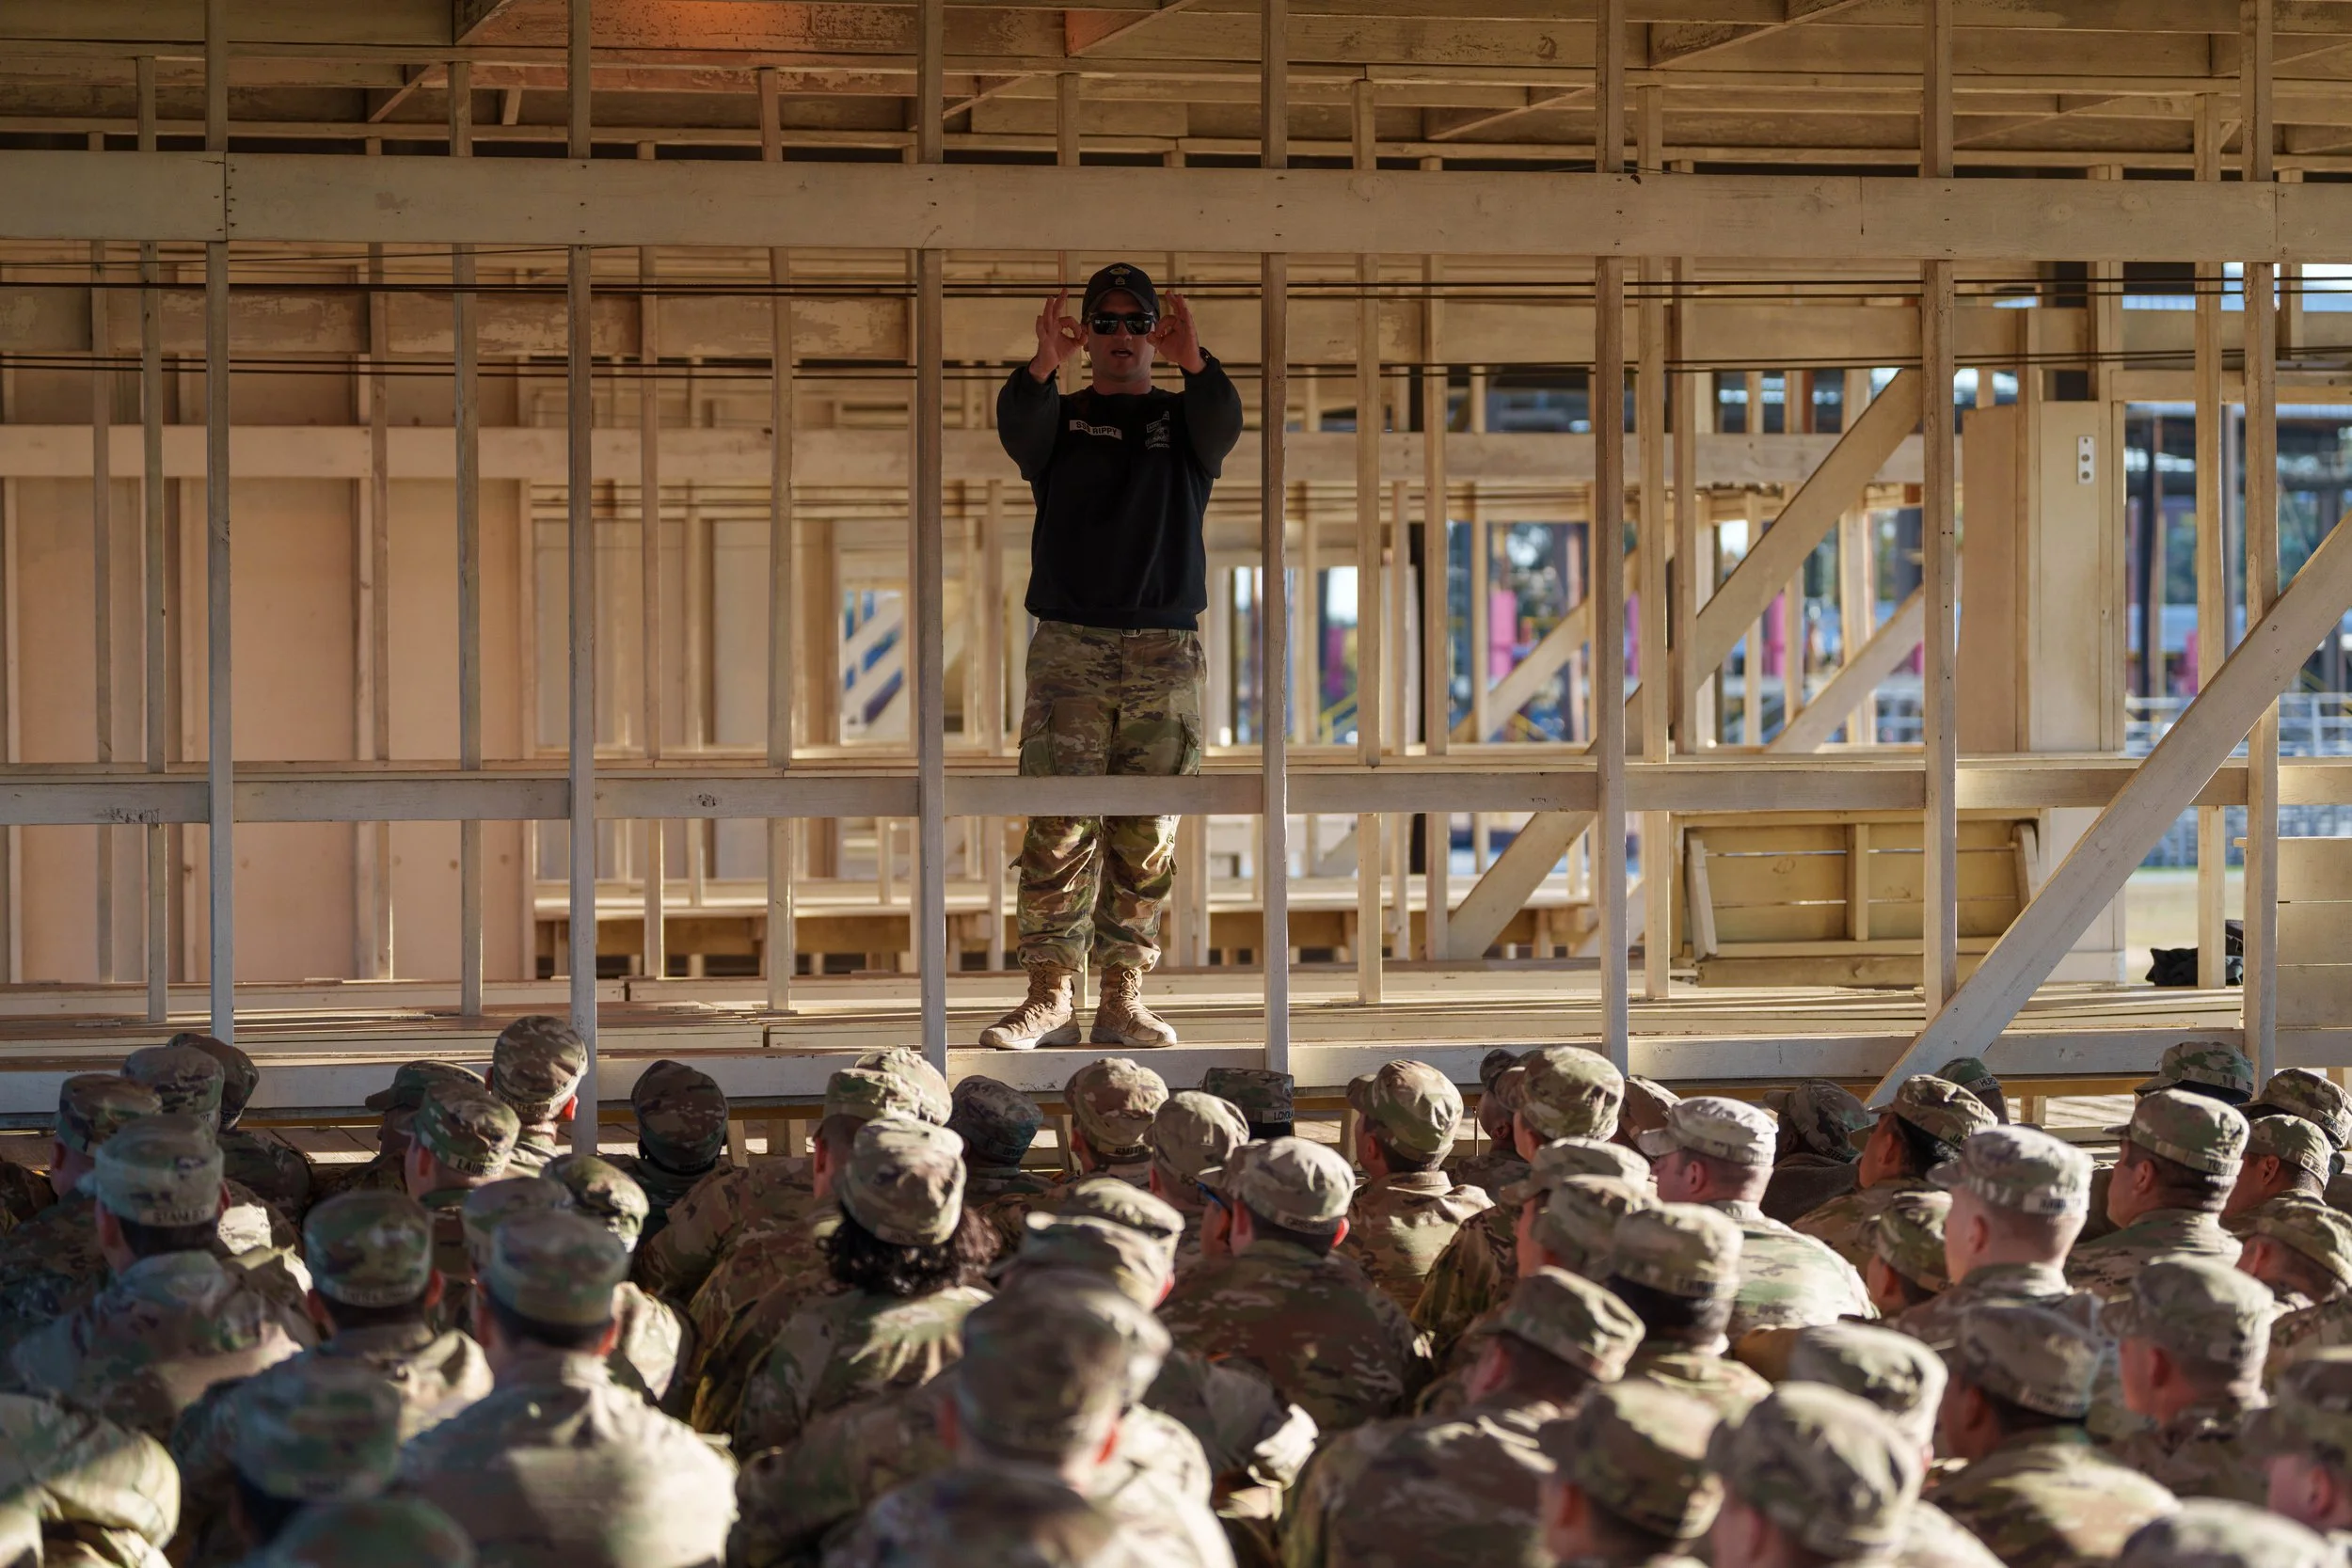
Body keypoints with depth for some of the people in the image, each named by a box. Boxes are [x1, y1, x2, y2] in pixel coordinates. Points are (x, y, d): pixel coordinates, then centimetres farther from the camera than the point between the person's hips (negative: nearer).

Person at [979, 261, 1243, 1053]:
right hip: (1069, 646, -1)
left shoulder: (1184, 417, 13)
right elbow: (1016, 427, -11)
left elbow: (1223, 422, -11)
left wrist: (1193, 362, -33)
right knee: (1058, 828, -8)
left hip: (1164, 652, 1)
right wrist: (1042, 367, -33)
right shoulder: (1059, 418, 13)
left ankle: (1122, 998, 4)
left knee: (1146, 837, 0)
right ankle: (1050, 997, -7)